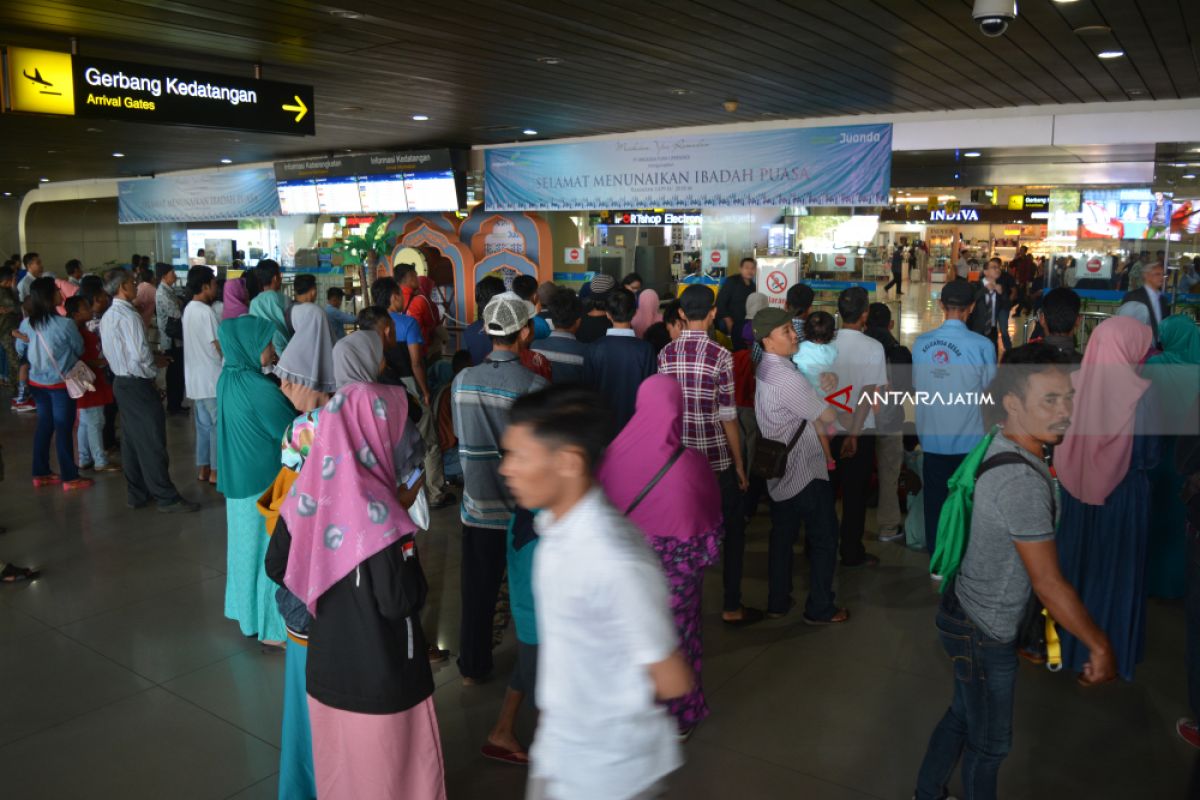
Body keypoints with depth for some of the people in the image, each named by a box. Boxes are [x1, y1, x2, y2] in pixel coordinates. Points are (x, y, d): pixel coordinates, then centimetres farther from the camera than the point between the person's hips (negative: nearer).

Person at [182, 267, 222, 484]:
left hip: (196, 377, 9)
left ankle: (203, 469, 20)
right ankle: (216, 472, 4)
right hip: (212, 378, -9)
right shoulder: (206, 311, -18)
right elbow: (221, 346, -18)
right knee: (219, 425, -1)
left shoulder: (189, 309, 11)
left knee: (203, 425, 14)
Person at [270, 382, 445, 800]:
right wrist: (402, 515, -17)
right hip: (382, 675, -6)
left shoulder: (308, 491, -6)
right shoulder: (378, 510, -27)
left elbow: (278, 567, 7)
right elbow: (400, 602, -22)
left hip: (326, 668, 6)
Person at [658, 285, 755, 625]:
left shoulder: (666, 354, 0)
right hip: (716, 459, -4)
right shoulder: (720, 355, -13)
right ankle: (732, 606, 15)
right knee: (733, 530, 11)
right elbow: (728, 415, -12)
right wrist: (739, 463, -3)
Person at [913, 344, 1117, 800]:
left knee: (963, 716, 26)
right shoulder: (1023, 481, -31)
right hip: (984, 633, -9)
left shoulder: (1003, 449, -1)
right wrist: (1100, 647, -14)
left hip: (968, 610, 9)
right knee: (990, 744, 13)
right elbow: (1048, 583, -25)